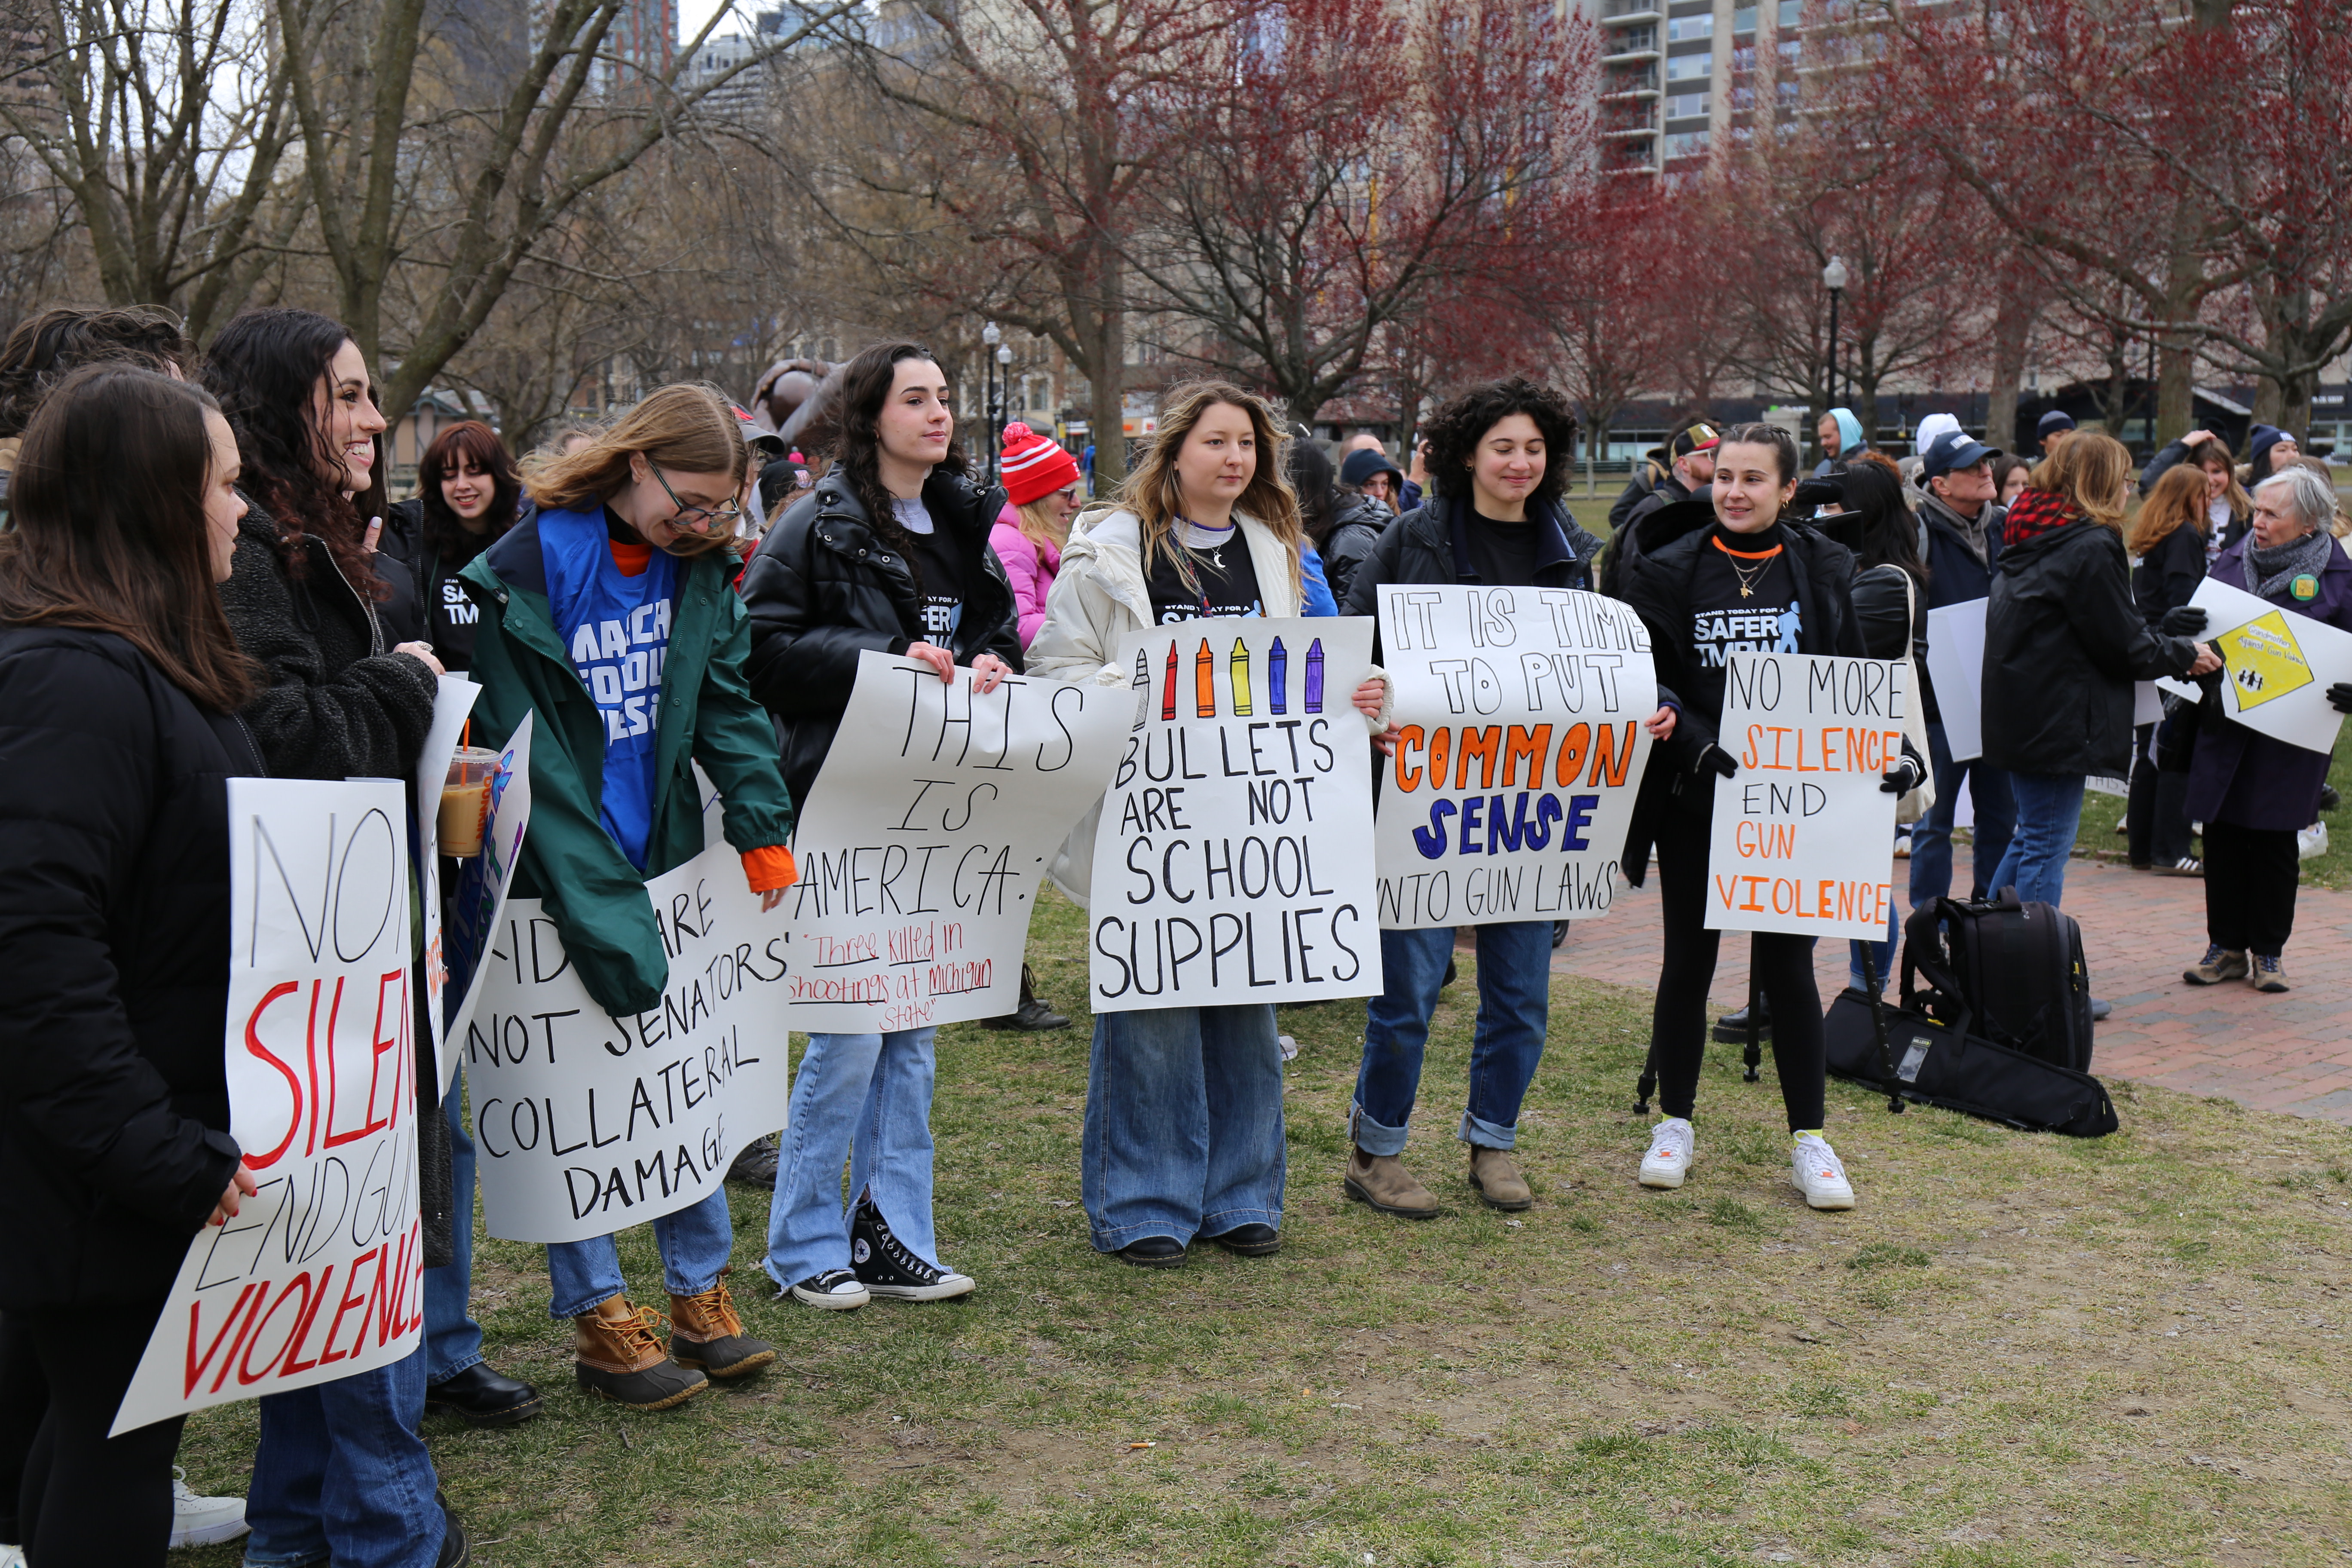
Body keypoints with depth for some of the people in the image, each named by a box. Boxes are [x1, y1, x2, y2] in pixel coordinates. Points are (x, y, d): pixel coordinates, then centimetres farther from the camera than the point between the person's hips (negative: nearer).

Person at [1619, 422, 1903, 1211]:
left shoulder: (1822, 569, 5)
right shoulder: (1670, 569, 0)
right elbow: (1645, 679, -5)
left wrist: (1892, 749, -7)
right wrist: (1696, 743, -21)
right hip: (1693, 798, 0)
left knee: (1787, 966, 2)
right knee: (1688, 961, 8)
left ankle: (1809, 1141, 12)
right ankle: (1676, 1124, 23)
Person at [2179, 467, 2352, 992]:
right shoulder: (2234, 560, 6)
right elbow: (2203, 625, 10)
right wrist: (2184, 626, -14)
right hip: (2224, 727, 3)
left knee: (2274, 840, 5)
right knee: (2222, 834, 6)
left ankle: (2269, 950, 20)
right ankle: (2227, 945, 19)